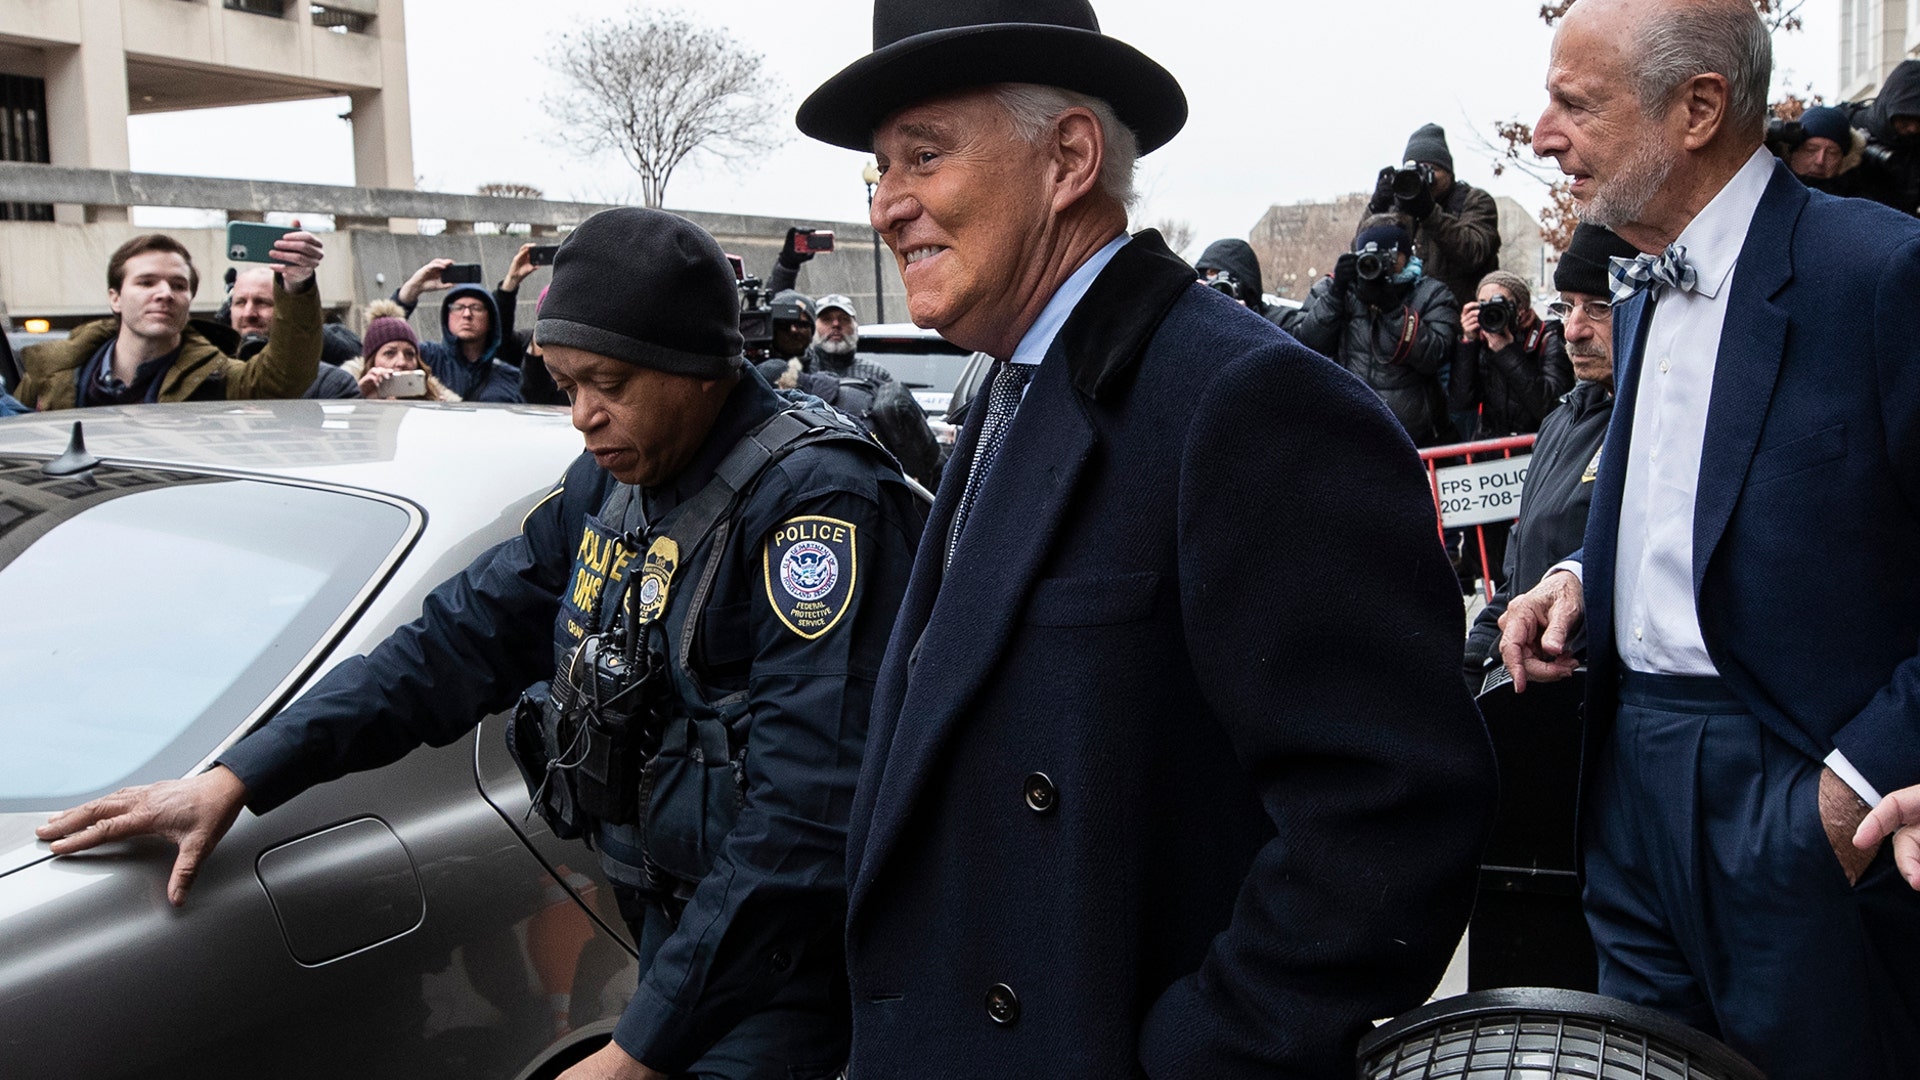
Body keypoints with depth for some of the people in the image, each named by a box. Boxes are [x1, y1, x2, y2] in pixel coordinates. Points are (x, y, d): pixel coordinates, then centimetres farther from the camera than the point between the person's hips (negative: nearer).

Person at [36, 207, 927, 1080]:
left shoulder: (816, 499, -22)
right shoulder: (610, 486, 5)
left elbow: (801, 822, -27)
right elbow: (460, 638, 9)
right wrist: (241, 775, 2)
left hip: (777, 973, -7)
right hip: (668, 934, 7)